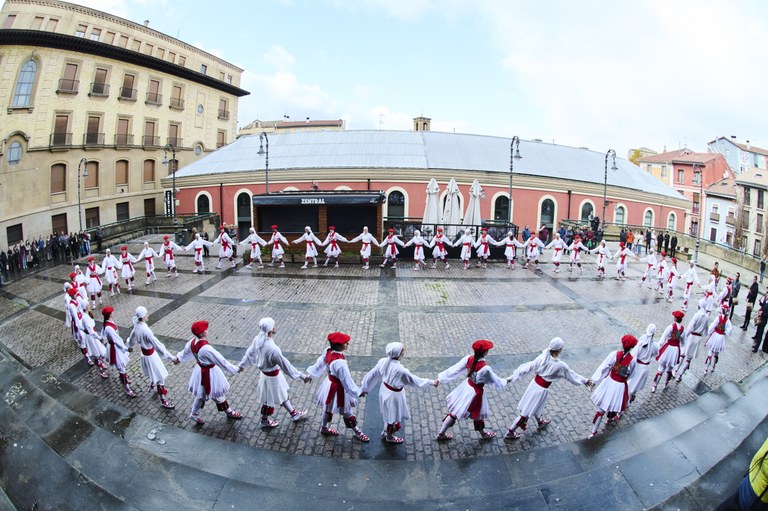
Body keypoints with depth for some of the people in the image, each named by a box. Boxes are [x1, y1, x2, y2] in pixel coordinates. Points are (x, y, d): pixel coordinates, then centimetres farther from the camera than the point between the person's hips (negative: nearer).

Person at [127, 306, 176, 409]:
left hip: (144, 352, 9)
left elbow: (132, 338, 12)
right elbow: (157, 345, -34)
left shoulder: (136, 326, -9)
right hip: (150, 354, -9)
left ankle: (152, 385, 61)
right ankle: (163, 401, 14)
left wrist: (130, 346, 35)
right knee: (160, 376, 3)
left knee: (152, 371, 35)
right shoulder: (146, 330, -36)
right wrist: (171, 357, -31)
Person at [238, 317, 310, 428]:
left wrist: (242, 364, 23)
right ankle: (264, 421, 43)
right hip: (272, 376, -8)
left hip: (266, 372, 8)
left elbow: (250, 352, 4)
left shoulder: (258, 339, -14)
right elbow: (285, 364, -31)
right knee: (270, 399, 19)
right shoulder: (272, 348, -39)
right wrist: (302, 376, -21)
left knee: (282, 394, 25)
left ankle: (294, 414, 44)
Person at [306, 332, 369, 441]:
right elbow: (346, 380, -28)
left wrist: (310, 374, 19)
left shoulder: (327, 351, -15)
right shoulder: (340, 363, -38)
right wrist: (357, 392, -15)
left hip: (330, 383, 8)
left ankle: (324, 428, 51)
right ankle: (357, 432, 38)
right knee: (346, 412, 15)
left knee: (328, 408, 29)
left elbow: (319, 364, 2)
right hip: (338, 388, -8)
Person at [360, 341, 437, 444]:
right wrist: (432, 382, -11)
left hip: (385, 390, 6)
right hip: (394, 395, -6)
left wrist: (364, 388, 10)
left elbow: (372, 375, -5)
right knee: (394, 417, 22)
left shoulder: (383, 361, -18)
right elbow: (414, 380, -23)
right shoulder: (400, 370, -36)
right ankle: (389, 437, 47)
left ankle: (385, 432, 54)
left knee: (388, 413, 32)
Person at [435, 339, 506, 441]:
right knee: (477, 415, 21)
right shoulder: (485, 368, -31)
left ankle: (441, 434, 32)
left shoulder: (468, 359, -16)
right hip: (476, 392, -6)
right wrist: (505, 382, 8)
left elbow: (454, 369, -11)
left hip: (466, 387, 6)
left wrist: (441, 378, -5)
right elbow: (496, 382, -13)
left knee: (455, 411, 20)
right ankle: (483, 434, 50)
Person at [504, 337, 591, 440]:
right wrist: (585, 381, 15)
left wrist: (511, 378, -5)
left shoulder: (542, 357, -13)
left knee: (536, 406, 31)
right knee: (526, 412, 8)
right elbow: (572, 375, -4)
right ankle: (509, 433, 17)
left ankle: (540, 422, 60)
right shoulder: (560, 366, -21)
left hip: (534, 383, 5)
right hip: (541, 390, -5)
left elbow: (527, 368, -9)